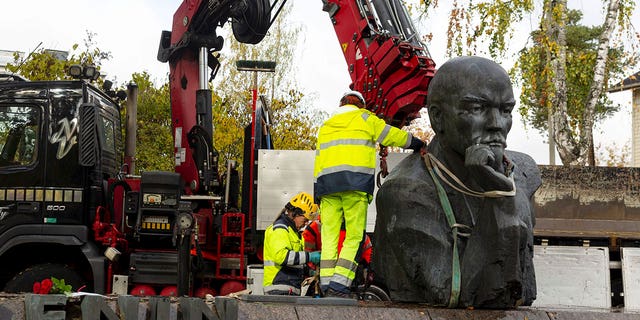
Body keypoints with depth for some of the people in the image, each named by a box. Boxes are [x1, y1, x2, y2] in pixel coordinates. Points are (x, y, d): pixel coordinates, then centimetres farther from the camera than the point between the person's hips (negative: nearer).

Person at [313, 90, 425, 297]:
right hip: (355, 181, -5)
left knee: (329, 235, 4)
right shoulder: (364, 118, 14)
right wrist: (418, 144, 32)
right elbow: (393, 135, 17)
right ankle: (339, 284, -16)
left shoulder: (325, 126, 28)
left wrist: (317, 192, 19)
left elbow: (318, 159, 21)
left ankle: (327, 285, -3)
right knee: (355, 235, -5)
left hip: (326, 182, 5)